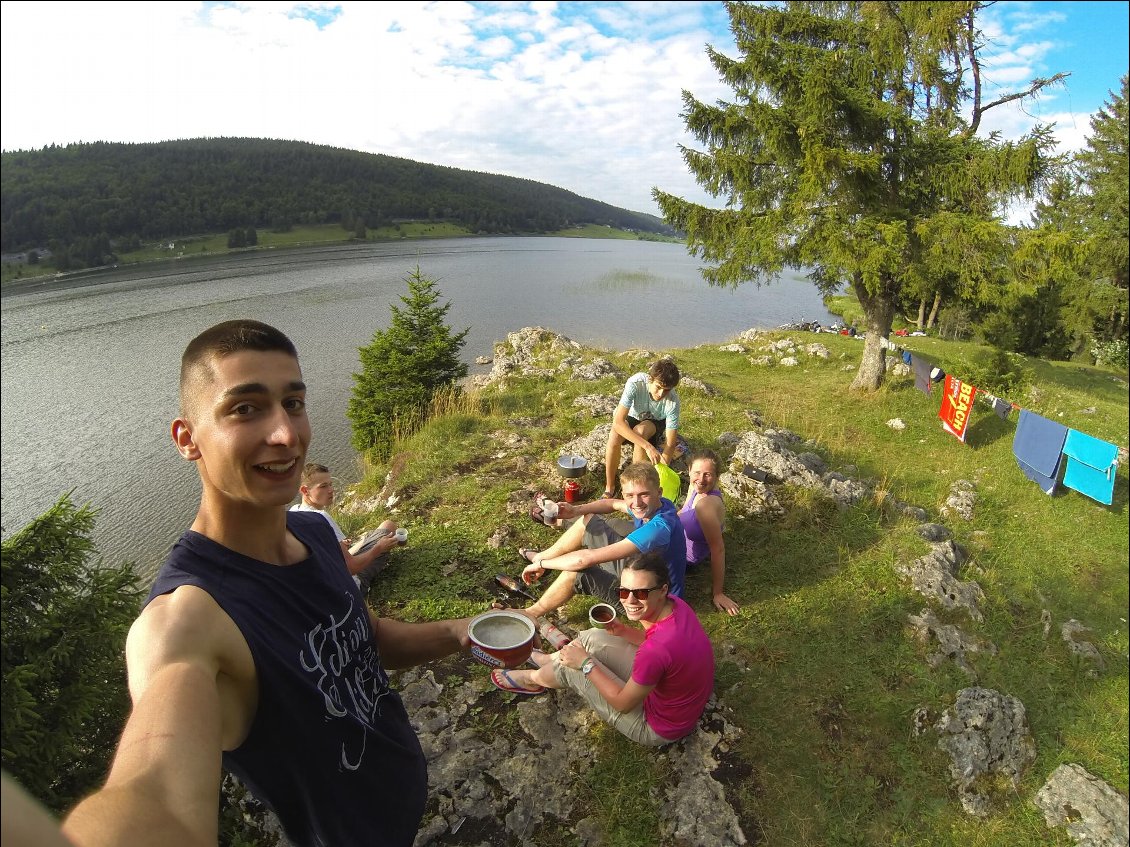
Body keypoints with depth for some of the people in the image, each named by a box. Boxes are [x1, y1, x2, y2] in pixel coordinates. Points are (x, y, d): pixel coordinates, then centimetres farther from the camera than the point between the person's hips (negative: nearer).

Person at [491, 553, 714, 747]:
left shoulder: (658, 650, -39)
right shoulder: (672, 603, -15)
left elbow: (623, 703, -23)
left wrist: (585, 664, -13)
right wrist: (622, 631, -10)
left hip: (658, 729, -7)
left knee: (571, 664, 0)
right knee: (592, 638, 8)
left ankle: (533, 679, 35)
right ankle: (547, 660, 39)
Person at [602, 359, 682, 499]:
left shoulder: (672, 401, -33)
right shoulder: (635, 383, -35)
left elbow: (670, 445, -30)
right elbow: (618, 422, -41)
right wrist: (647, 446, -49)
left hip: (656, 423, 0)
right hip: (633, 417, 0)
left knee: (640, 431, -35)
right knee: (614, 435, -32)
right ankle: (609, 488, -15)